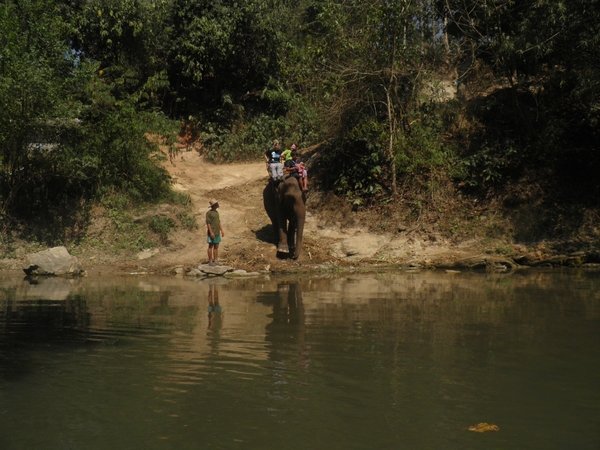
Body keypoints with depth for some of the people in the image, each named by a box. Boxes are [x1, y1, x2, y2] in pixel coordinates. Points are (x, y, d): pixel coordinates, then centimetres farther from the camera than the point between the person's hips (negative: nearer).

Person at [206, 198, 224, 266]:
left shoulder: (216, 212, 14)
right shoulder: (209, 213, -11)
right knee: (211, 246, -1)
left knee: (216, 247, 8)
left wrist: (222, 230, 15)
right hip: (212, 233, -8)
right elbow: (208, 223, -14)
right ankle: (210, 261, 3)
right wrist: (211, 232, -19)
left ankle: (215, 261, 12)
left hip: (217, 233, 8)